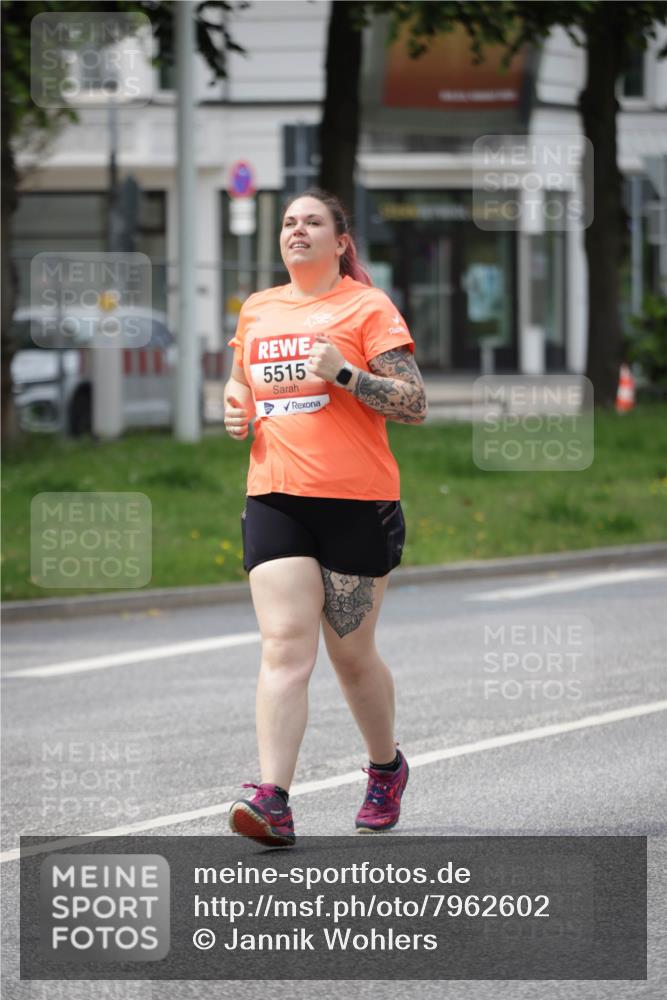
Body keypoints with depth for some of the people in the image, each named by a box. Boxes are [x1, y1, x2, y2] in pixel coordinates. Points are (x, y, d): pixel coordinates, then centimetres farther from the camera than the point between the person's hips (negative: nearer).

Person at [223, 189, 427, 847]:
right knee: (284, 645, -11)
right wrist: (236, 406, 9)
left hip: (357, 500, -3)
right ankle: (273, 800, -20)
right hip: (275, 497, 3)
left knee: (350, 652, 6)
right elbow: (240, 379, 32)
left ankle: (387, 769, 32)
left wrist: (343, 372, -19)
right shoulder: (257, 310, 14)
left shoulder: (367, 306, -2)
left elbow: (414, 404, -7)